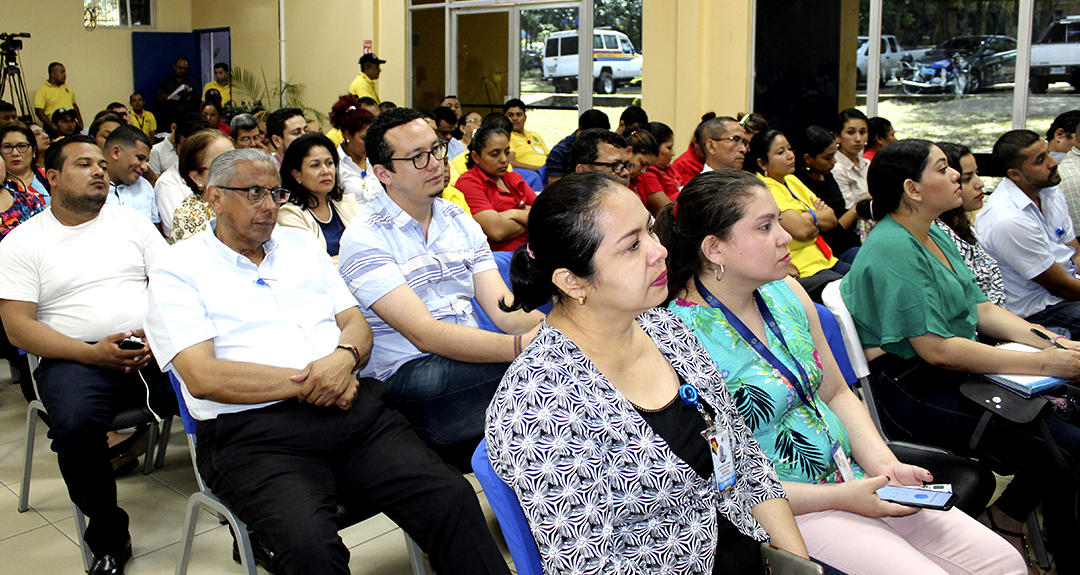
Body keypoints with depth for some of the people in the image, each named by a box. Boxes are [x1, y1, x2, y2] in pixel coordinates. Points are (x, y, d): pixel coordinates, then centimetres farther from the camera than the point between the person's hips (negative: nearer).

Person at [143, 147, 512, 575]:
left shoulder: (301, 245, 21)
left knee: (453, 499, -19)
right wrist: (306, 383, -11)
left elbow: (356, 324, 17)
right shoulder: (177, 271, 5)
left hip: (354, 408, 4)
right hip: (252, 432, -4)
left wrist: (344, 358, -8)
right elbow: (202, 377, -8)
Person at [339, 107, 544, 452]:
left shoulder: (460, 221, 13)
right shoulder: (363, 239, -8)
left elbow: (503, 311, 2)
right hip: (403, 374, -7)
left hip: (470, 359, 7)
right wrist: (521, 346, -33)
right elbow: (424, 334, -20)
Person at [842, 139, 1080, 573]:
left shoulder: (933, 236, 14)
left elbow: (982, 309, 15)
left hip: (958, 375, 9)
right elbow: (936, 348, -22)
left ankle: (1003, 518, 9)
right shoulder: (892, 250, -17)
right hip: (912, 393, -9)